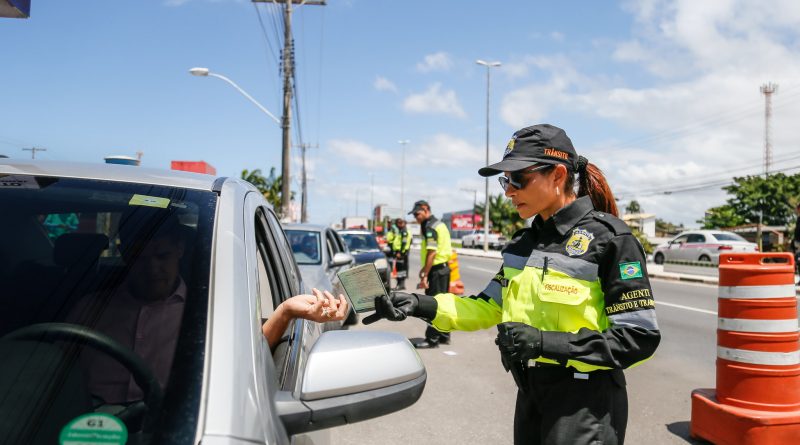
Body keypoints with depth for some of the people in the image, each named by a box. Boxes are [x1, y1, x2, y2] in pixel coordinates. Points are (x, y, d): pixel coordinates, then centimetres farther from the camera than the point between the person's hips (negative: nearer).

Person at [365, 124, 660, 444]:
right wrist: (422, 306, -8)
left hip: (584, 403, -7)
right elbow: (489, 307, 7)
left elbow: (639, 338, -17)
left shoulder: (609, 238, -15)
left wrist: (547, 343, -25)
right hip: (531, 394, 7)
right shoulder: (525, 242, 7)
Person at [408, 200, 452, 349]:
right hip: (444, 267, 10)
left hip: (437, 270, -10)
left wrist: (425, 275, -22)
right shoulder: (439, 224, 16)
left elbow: (431, 252, -22)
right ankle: (444, 335, 24)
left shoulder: (430, 227, -15)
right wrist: (425, 267, 22)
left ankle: (432, 339, -2)